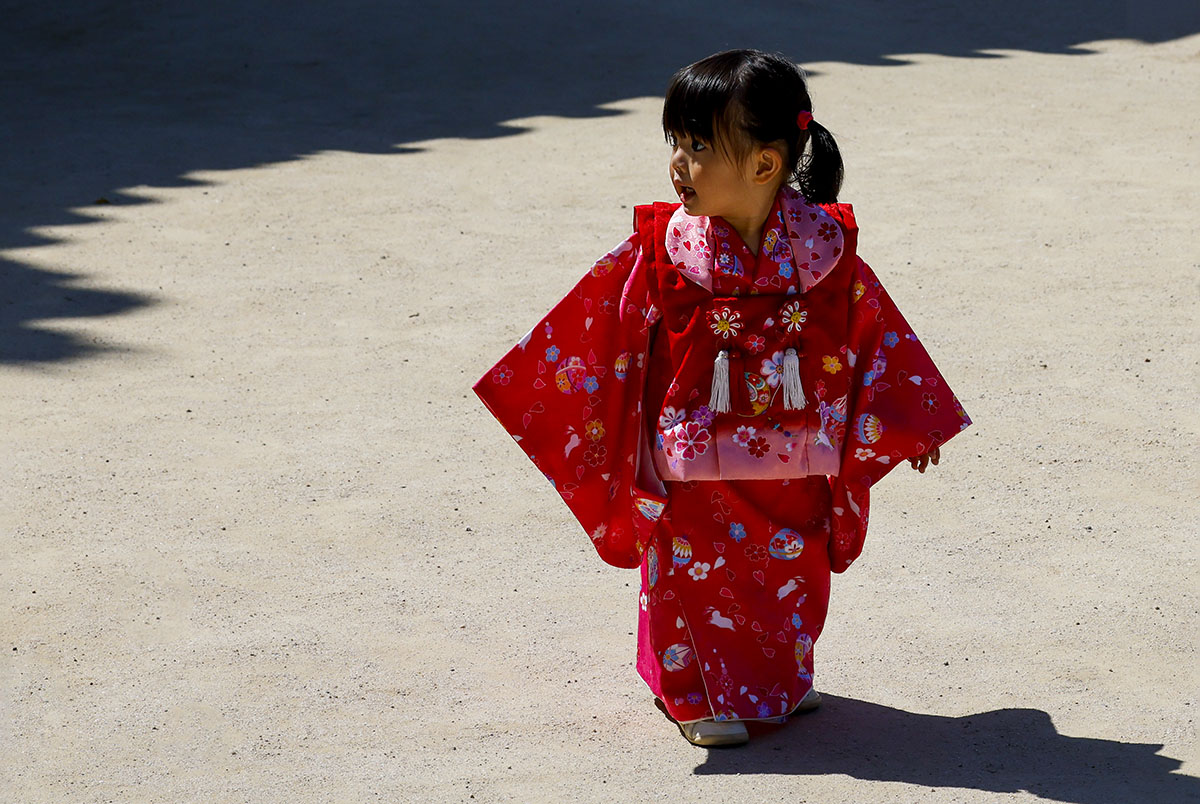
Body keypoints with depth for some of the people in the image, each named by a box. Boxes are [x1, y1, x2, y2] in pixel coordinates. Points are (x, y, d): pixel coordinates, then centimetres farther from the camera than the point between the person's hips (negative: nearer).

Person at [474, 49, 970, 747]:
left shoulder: (823, 247, -9)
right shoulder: (665, 250, -11)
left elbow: (875, 334, 2)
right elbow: (597, 328, -2)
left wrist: (907, 424, 9)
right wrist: (536, 386, -2)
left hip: (794, 468, 2)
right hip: (693, 466, -1)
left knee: (791, 572, 15)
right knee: (695, 574, 7)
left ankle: (782, 679, 38)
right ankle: (698, 694, 26)